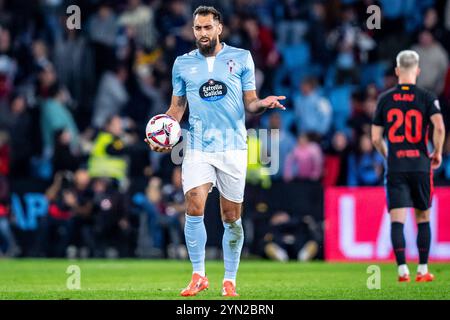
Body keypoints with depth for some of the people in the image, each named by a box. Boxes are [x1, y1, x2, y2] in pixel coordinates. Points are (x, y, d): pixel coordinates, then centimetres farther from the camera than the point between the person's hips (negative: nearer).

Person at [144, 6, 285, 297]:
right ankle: (198, 276, -5)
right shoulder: (183, 63, 10)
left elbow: (250, 103, 7)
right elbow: (177, 107, 15)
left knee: (232, 217, 2)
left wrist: (263, 104, -15)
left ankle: (230, 280, 14)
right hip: (198, 148, 1)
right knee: (194, 209, -16)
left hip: (233, 147, 0)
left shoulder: (241, 58, 6)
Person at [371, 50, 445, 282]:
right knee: (423, 219, 13)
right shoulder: (426, 98, -2)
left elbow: (375, 138, 4)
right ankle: (423, 270, 14)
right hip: (420, 165, 0)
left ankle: (402, 269, -14)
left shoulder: (385, 99, 3)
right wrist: (437, 153, 0)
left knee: (397, 221, -2)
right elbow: (439, 127, -17)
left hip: (395, 168, 0)